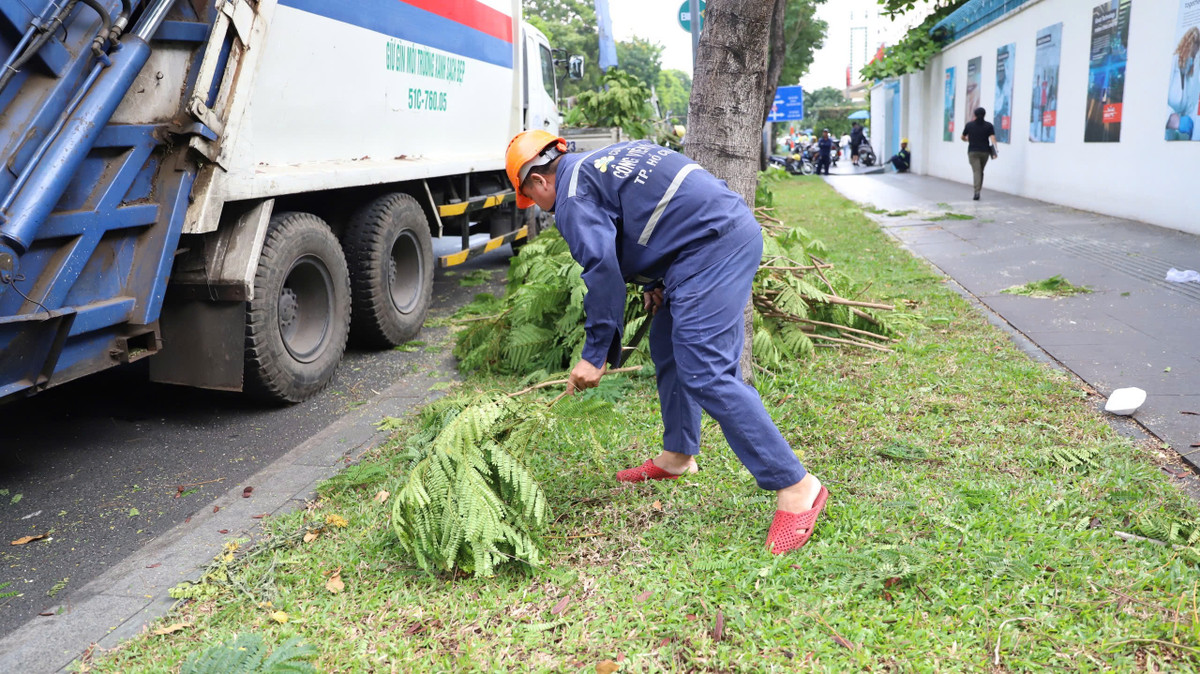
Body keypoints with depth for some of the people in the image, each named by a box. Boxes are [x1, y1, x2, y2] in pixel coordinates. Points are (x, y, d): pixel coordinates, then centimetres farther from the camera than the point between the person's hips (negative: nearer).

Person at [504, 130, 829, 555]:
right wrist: (656, 284, 17)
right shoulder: (600, 163, 24)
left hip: (713, 246, -11)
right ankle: (678, 456, 34)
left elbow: (603, 270, -14)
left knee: (704, 373, -14)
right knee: (669, 350, 20)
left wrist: (595, 355, -9)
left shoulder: (573, 196, -5)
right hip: (731, 229, 11)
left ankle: (796, 487, -12)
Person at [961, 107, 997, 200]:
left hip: (973, 152, -2)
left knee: (977, 171, -10)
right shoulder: (989, 125, 1)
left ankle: (977, 192, -26)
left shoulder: (969, 125, 1)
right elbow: (992, 138, -11)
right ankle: (978, 190, 23)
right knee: (981, 171, 18)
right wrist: (994, 151, -17)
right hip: (985, 151, 2)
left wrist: (967, 139, 37)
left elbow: (963, 137, 14)